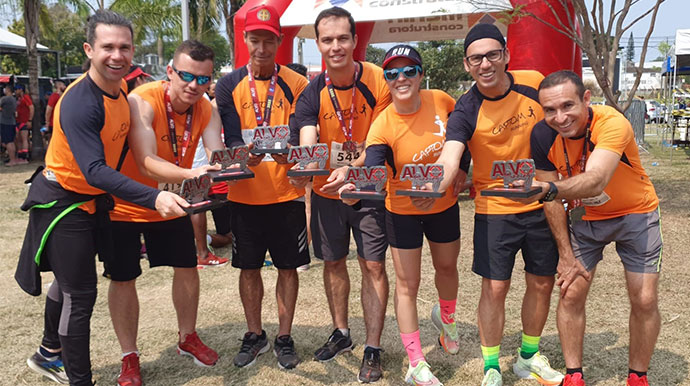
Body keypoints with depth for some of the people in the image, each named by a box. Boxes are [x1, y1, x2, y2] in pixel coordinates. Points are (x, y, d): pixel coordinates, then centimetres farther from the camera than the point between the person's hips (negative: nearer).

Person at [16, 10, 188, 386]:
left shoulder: (121, 87, -4)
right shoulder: (79, 103, -29)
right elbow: (95, 171, -37)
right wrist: (154, 198, -47)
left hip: (92, 200, 9)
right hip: (62, 202, -9)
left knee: (69, 280, 25)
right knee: (80, 294, -3)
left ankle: (49, 354, 48)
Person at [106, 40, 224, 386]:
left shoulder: (207, 111, -10)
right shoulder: (142, 101, -27)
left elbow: (217, 158, -20)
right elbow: (146, 163, -37)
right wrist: (189, 174, -53)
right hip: (125, 204, -4)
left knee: (187, 268, 10)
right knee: (123, 279, 3)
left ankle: (188, 338, 33)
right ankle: (129, 358, 21)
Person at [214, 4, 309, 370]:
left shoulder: (296, 84, -1)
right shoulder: (229, 85, 1)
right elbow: (231, 137, -7)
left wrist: (287, 152, -29)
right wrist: (245, 154, -29)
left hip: (287, 192, -1)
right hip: (245, 193, 1)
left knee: (288, 267, 8)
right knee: (249, 268, 12)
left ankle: (284, 337, 27)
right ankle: (254, 335, 32)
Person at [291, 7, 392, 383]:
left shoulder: (377, 81, -13)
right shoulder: (312, 94, -8)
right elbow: (307, 145, -20)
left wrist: (349, 170, -32)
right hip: (326, 192, 3)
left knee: (372, 265, 0)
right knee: (333, 262, 14)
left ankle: (372, 348, 14)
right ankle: (341, 332, 35)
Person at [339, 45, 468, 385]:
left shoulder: (441, 101, -14)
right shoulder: (382, 127, -23)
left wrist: (459, 172, -4)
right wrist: (354, 190, -55)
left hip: (444, 204, 3)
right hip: (403, 210, -3)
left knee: (447, 267, 24)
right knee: (407, 284, 3)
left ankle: (446, 318, 58)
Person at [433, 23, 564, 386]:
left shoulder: (534, 83, -7)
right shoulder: (465, 112, -16)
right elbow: (449, 158, -32)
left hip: (542, 203, 4)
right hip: (495, 209, -3)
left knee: (542, 283, 13)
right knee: (494, 288, 0)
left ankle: (529, 357, 36)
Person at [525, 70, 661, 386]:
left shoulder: (612, 123, -33)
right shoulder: (543, 135, -20)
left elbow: (596, 181, -51)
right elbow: (553, 200, -11)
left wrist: (549, 189, -71)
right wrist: (567, 255, -11)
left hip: (635, 215, -2)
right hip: (584, 217, 3)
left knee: (644, 301, -3)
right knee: (571, 294, -2)